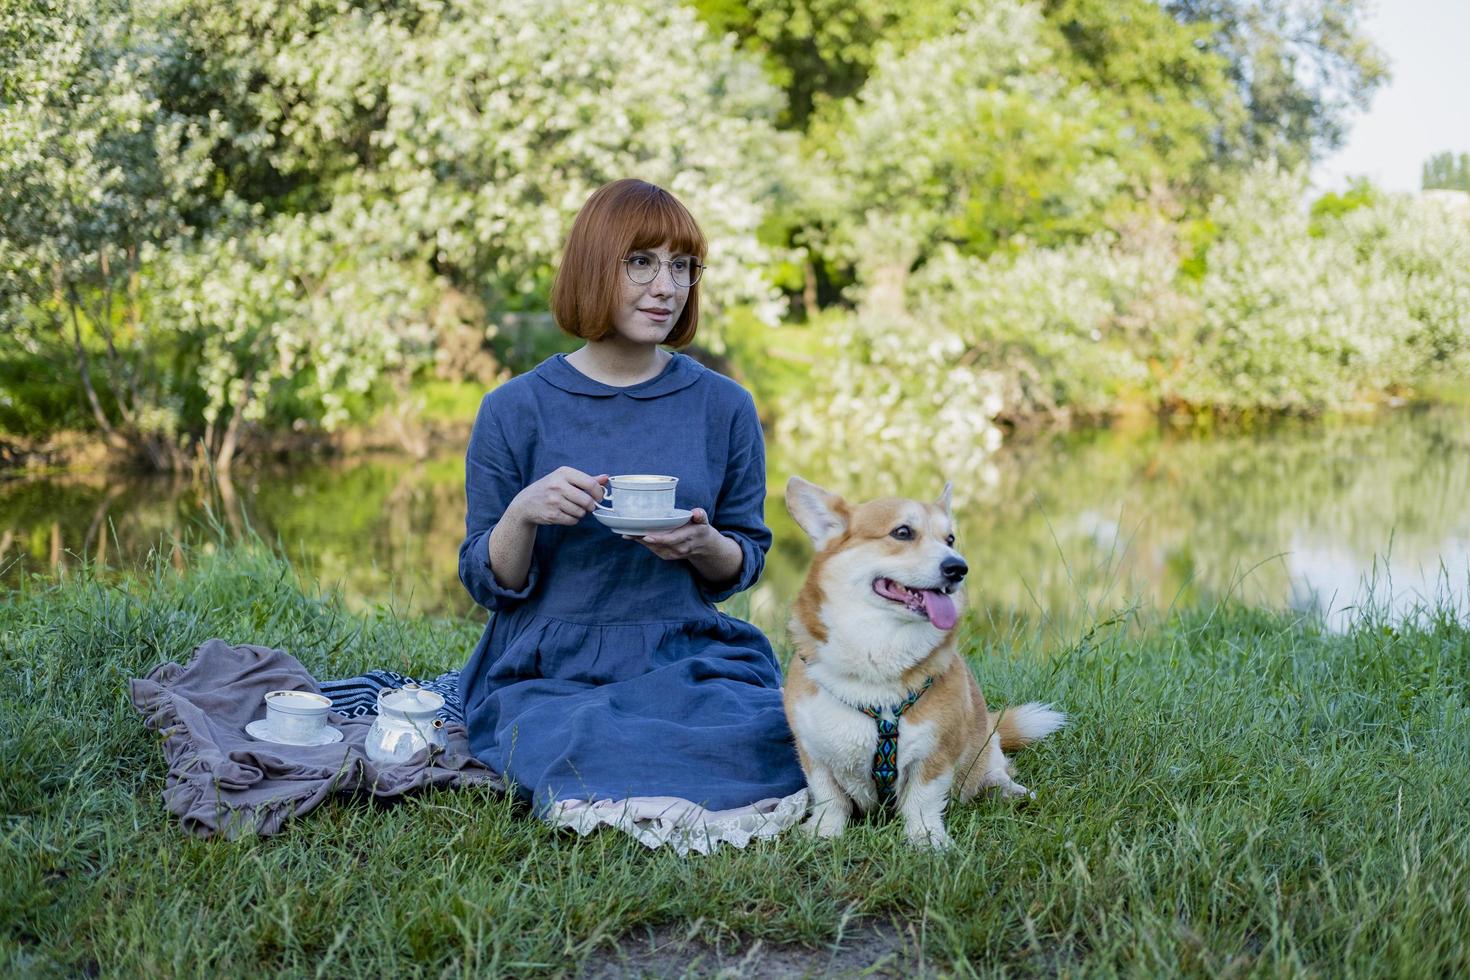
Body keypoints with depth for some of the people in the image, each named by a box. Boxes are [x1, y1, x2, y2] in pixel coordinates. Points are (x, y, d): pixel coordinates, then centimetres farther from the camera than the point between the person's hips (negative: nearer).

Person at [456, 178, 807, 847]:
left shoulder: (724, 406, 6)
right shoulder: (513, 411, 2)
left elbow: (745, 562, 13)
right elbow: (488, 583, 4)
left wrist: (703, 544, -10)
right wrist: (522, 514, -17)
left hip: (687, 661, 2)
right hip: (548, 672, -2)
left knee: (773, 726, -29)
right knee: (578, 740, -36)